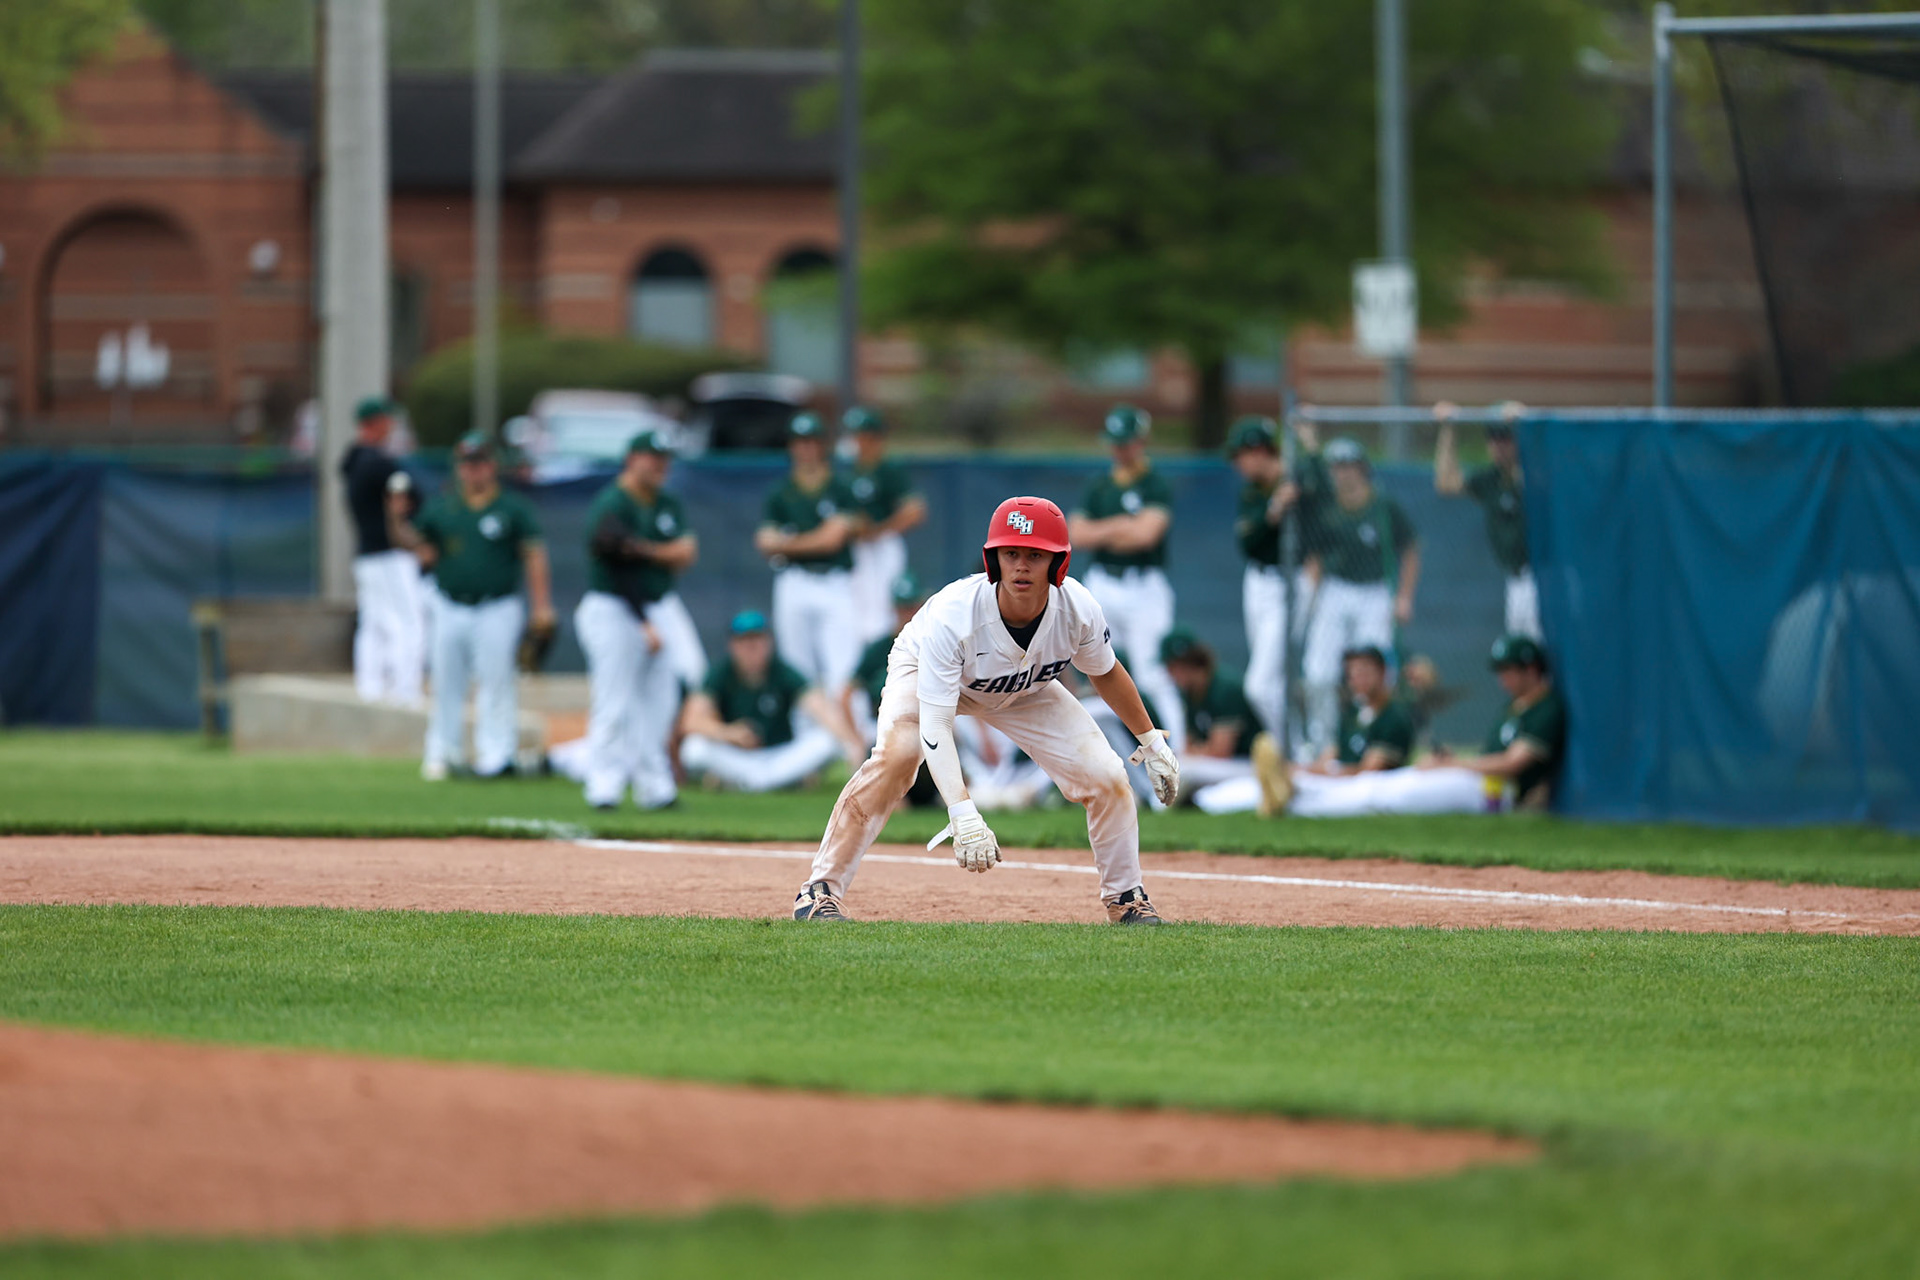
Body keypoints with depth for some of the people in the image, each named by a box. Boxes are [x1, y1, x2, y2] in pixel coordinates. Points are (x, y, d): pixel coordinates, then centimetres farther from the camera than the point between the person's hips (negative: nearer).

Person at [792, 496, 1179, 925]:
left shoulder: (1079, 610, -30)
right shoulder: (952, 616, -43)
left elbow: (1105, 672, -5)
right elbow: (934, 727, -46)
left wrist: (1151, 740, 4)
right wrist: (963, 813, -58)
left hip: (1027, 690, 4)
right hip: (927, 671, -4)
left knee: (1106, 777, -8)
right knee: (895, 756, -33)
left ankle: (1127, 901, 17)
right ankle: (821, 891, -26)